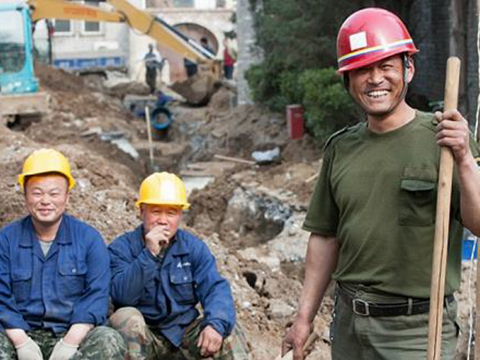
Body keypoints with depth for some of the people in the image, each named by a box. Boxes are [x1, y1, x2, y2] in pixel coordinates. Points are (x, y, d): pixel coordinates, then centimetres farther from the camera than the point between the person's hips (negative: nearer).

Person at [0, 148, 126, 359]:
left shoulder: (89, 238, 6)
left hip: (74, 334, 0)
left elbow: (96, 296, -3)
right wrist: (22, 342, -16)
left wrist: (69, 343, -16)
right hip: (23, 334, 0)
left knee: (110, 341, -30)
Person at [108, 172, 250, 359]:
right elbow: (121, 295, -21)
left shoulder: (194, 247, 2)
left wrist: (216, 324, -30)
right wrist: (149, 254, -30)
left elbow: (215, 288, -10)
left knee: (229, 333, -19)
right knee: (126, 317, -32)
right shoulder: (122, 247, -7)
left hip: (184, 334, 3)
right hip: (143, 339, -2)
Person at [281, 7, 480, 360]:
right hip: (348, 322, 5)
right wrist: (305, 316, 10)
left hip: (416, 329, -4)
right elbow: (325, 238, 12)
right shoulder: (340, 148, 7)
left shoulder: (442, 138, -7)